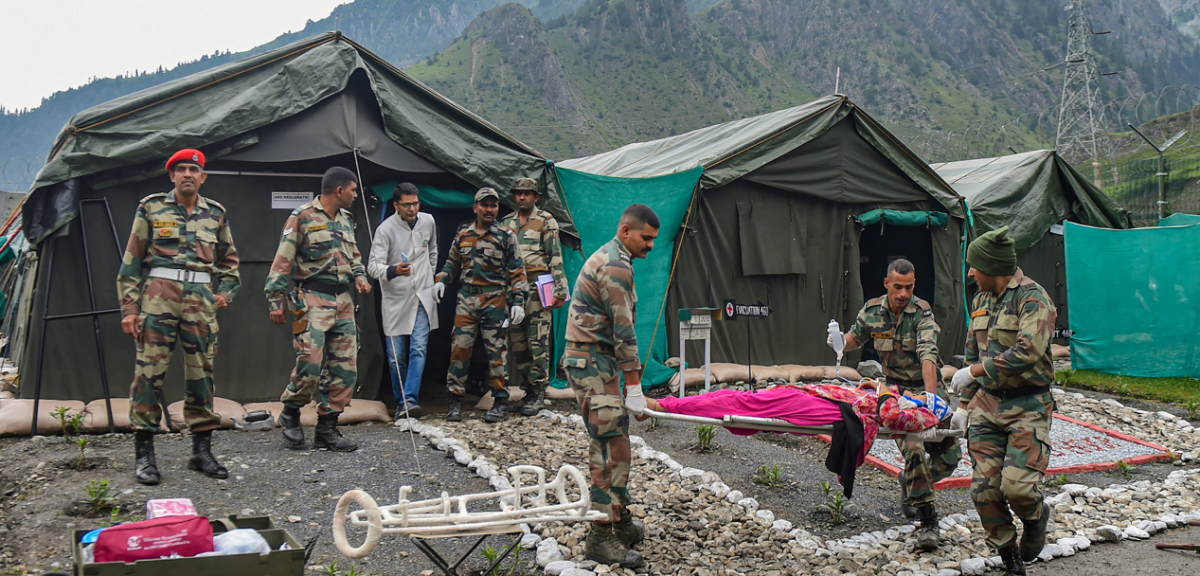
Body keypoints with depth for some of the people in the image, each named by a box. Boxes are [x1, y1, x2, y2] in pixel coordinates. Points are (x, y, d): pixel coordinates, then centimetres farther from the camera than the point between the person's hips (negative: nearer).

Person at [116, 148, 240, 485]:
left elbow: (229, 259, 25)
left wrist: (226, 291, 8)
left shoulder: (215, 214, 13)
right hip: (159, 296, -3)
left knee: (201, 373, 5)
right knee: (150, 370, -6)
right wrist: (130, 307, -2)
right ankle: (144, 454, 0)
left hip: (201, 300, 3)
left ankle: (202, 451, 15)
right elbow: (132, 261, 4)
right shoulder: (151, 208, 6)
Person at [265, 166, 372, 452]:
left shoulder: (345, 220, 16)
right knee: (310, 363, -13)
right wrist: (276, 301, -10)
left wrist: (359, 276, 8)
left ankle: (326, 428, 12)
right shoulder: (302, 217, -6)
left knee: (345, 367, 4)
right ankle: (290, 414, 12)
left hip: (343, 300, 7)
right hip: (313, 298, -7)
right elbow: (282, 261, -7)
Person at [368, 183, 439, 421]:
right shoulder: (386, 229, -12)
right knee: (396, 356, 3)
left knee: (418, 349, -11)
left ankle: (411, 399, -17)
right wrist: (393, 271, -38)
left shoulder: (428, 221, 3)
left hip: (423, 296, 2)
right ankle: (400, 403, 16)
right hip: (395, 299, -2)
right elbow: (373, 266, -19)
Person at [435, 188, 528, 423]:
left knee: (496, 352, -1)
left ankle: (500, 403, 7)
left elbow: (517, 271, 2)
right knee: (460, 349, -1)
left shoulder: (505, 236, 2)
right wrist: (441, 280, 5)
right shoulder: (463, 234, 11)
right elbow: (452, 262, 23)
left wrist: (518, 302, -5)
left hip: (495, 300, -3)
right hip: (466, 298, 3)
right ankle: (455, 402, 6)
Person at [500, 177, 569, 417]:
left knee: (538, 341, -8)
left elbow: (556, 258, -2)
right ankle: (526, 390, 14)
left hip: (537, 288, -5)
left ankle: (538, 393, -4)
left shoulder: (546, 222, 3)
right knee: (517, 342, 5)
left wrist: (559, 290, -9)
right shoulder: (507, 223, 17)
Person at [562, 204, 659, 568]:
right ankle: (600, 538, -9)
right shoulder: (616, 265, -15)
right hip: (592, 364, -11)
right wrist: (634, 384, -17)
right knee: (610, 446, -12)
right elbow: (623, 329, -18)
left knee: (615, 441, 14)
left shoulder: (609, 258, 19)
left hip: (597, 361, 11)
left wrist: (628, 378, 22)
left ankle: (621, 522, 22)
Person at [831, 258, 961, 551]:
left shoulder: (922, 312, -15)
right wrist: (840, 341, -10)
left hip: (928, 386, 0)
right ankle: (928, 521, -11)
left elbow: (928, 355, -29)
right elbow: (855, 338, 15)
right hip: (896, 391, 0)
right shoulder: (872, 310, -4)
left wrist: (931, 395, -42)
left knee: (949, 455, 0)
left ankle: (911, 482, 31)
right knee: (913, 448, -20)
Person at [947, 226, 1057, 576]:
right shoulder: (982, 300, 14)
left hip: (1028, 406, -7)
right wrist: (964, 403, 20)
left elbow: (1027, 353, -27)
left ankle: (1036, 517, 19)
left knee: (1016, 486, -17)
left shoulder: (1033, 298, -12)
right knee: (983, 488, -1)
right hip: (987, 403, 7)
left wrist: (975, 371, -20)